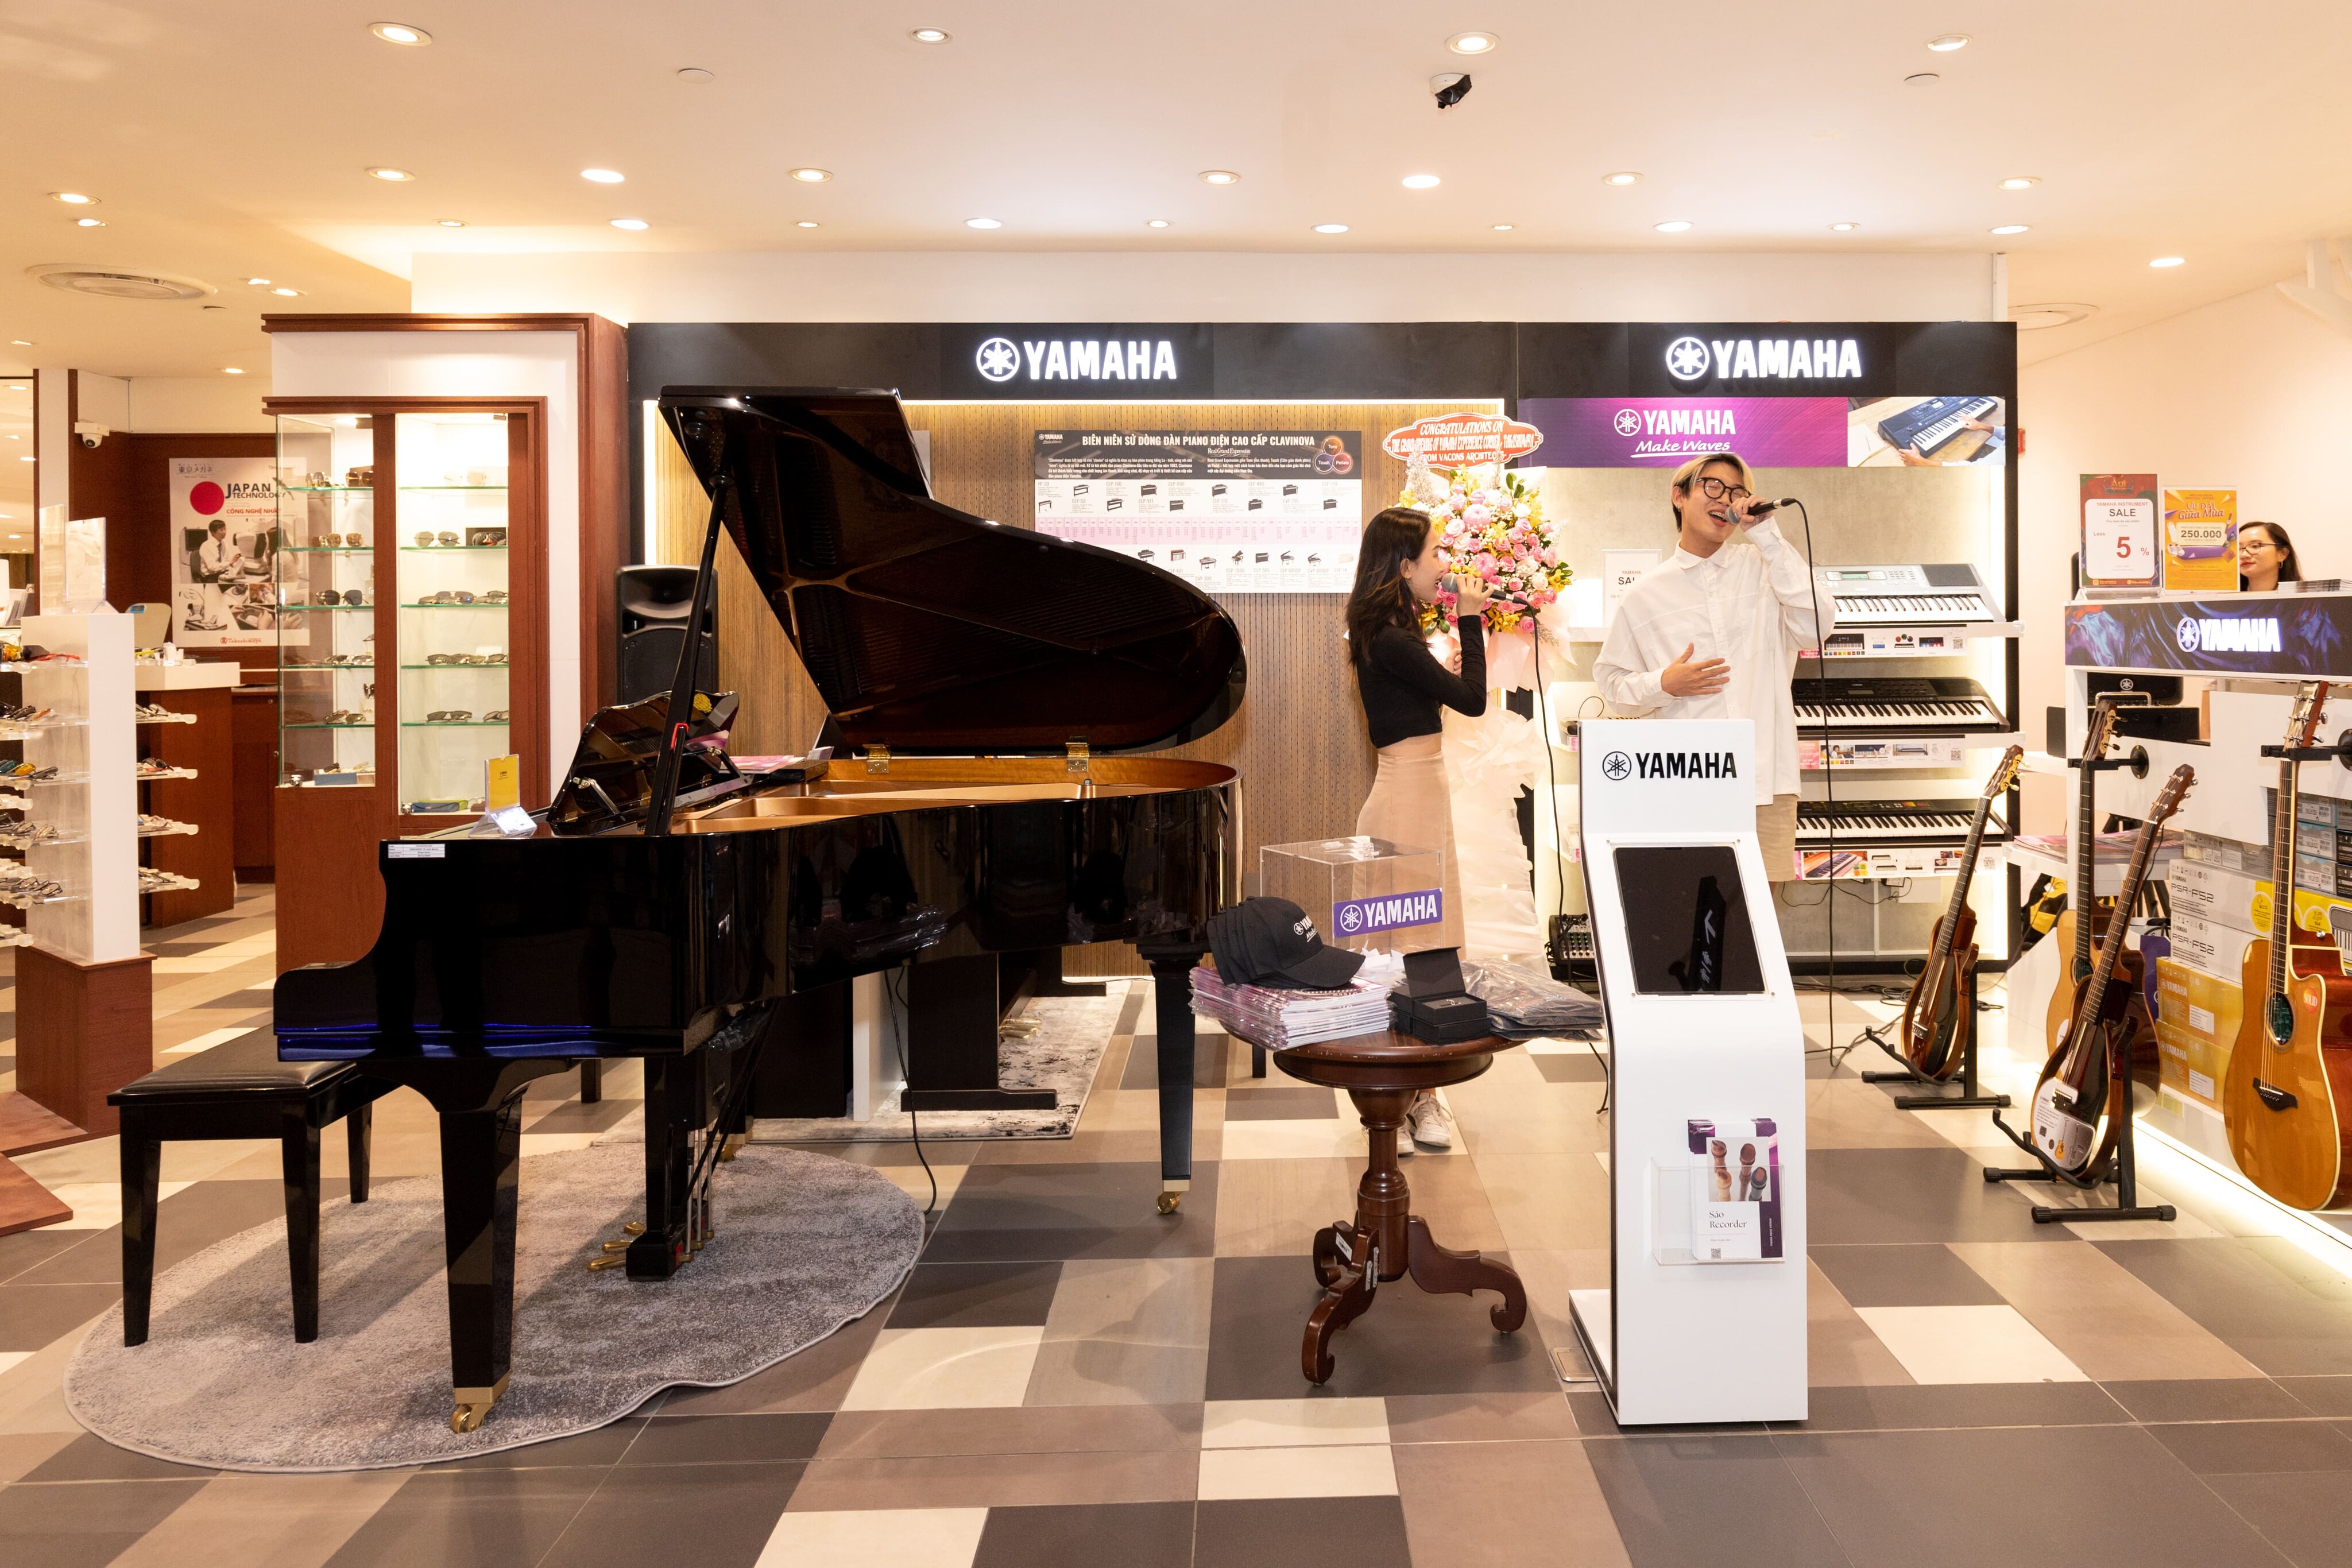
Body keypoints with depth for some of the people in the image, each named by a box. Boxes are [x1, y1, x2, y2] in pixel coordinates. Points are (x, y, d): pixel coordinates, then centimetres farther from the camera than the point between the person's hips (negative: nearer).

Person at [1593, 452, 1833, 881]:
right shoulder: (1646, 594, 9)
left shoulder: (1763, 567, 9)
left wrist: (1769, 538, -6)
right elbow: (1611, 680, 13)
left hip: (1767, 781, 1)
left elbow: (1815, 628, -7)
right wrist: (1663, 685, -8)